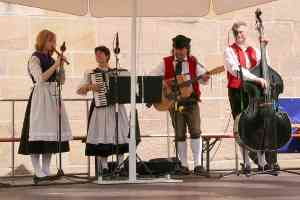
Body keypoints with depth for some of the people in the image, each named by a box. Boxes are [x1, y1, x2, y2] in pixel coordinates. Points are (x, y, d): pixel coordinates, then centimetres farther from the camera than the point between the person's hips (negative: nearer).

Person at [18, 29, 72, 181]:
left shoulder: (51, 59, 16)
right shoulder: (35, 59, -4)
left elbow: (62, 80, 15)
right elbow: (40, 78, -18)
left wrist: (61, 64, 2)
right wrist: (55, 65, -17)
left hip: (53, 98, 7)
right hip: (40, 97, -7)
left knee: (51, 132, 6)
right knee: (39, 133, -6)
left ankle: (46, 170, 10)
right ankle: (38, 172, -5)